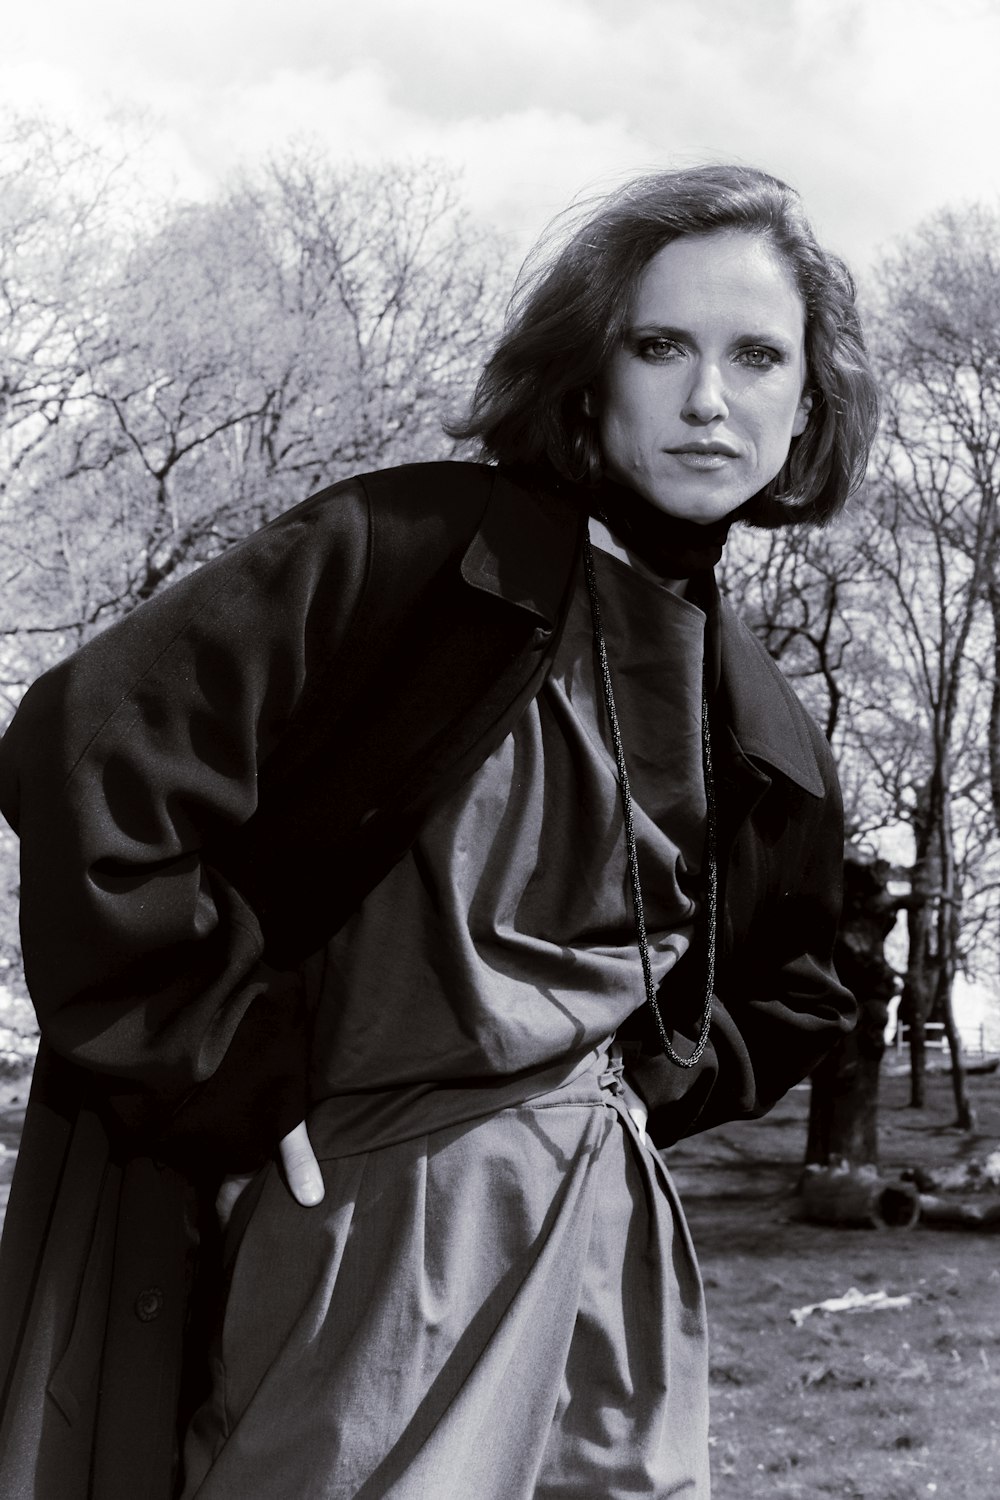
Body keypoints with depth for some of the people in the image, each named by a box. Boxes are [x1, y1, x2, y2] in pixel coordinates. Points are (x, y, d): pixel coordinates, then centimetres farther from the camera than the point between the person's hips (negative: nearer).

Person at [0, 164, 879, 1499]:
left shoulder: (762, 736, 12)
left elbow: (788, 1000, 28)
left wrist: (642, 1084, 9)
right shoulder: (417, 546, -9)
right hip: (361, 1225, -6)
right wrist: (241, 1086, -14)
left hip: (596, 1232, 7)